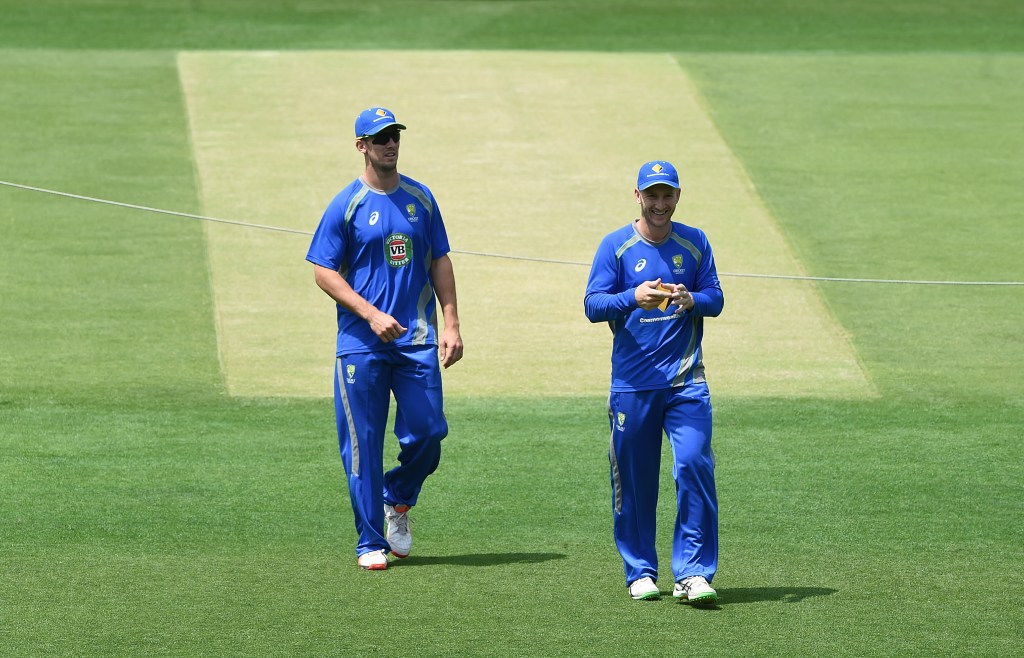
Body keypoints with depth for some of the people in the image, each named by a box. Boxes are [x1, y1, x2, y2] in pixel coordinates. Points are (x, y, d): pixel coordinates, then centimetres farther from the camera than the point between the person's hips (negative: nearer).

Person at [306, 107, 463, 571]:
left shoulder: (420, 198, 11)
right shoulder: (347, 205, -2)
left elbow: (439, 262, 15)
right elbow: (324, 272, -4)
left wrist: (452, 324, 6)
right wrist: (372, 314, -14)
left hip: (418, 341, 3)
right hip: (362, 343, -3)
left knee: (428, 432, -4)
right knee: (364, 444, -2)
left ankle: (398, 499, 26)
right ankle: (370, 543, 6)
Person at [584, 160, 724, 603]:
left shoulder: (695, 243, 9)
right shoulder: (616, 246, 2)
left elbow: (715, 298, 7)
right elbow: (593, 305, -5)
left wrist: (691, 300, -15)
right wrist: (633, 297, -24)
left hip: (686, 380, 1)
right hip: (632, 382, -1)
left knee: (695, 468, -12)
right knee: (634, 480, 4)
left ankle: (692, 574, -10)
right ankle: (640, 572, 18)